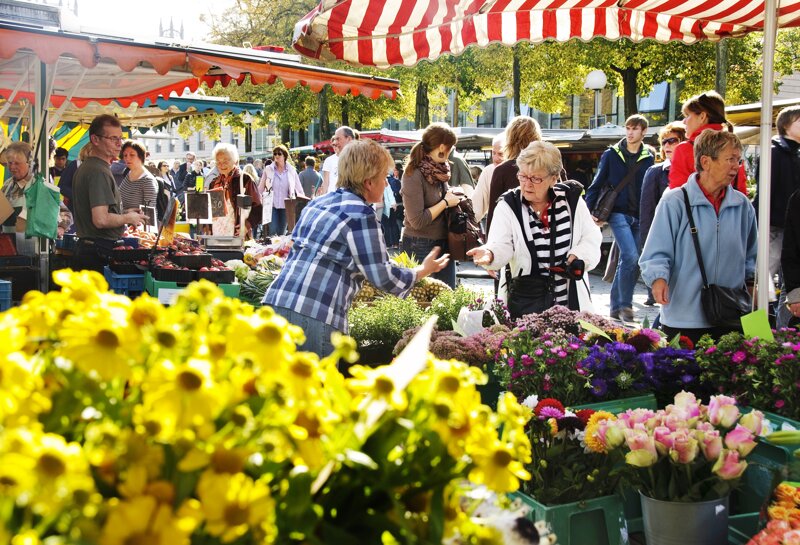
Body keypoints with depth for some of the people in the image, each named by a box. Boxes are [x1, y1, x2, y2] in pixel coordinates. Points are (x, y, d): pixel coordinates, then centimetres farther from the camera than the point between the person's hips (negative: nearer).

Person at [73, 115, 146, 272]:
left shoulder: (85, 167, 16)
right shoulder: (99, 172, -17)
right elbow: (101, 220, -26)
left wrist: (123, 212, 16)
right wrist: (128, 218, -8)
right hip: (102, 253, -11)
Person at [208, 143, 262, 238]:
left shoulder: (245, 179, -1)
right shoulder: (214, 183, 14)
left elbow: (258, 208, -2)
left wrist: (248, 225, -14)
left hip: (238, 236, -4)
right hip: (216, 236, 4)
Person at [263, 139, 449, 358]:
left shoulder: (317, 203, 18)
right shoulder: (360, 215, -6)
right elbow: (382, 276, -6)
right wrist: (423, 271, 12)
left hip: (277, 302, 8)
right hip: (314, 317, -8)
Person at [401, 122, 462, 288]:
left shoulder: (439, 170, 6)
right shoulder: (414, 175, -17)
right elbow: (417, 221, -22)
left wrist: (452, 194, 5)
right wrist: (445, 202, -14)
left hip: (444, 243, 8)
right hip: (420, 247, -8)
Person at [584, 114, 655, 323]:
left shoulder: (648, 158, 9)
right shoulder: (611, 154, 2)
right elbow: (597, 184, 3)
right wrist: (589, 211, -5)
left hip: (639, 217, 4)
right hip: (618, 213, -4)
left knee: (628, 262, 7)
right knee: (630, 256, -19)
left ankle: (617, 307, 19)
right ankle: (625, 304, -7)